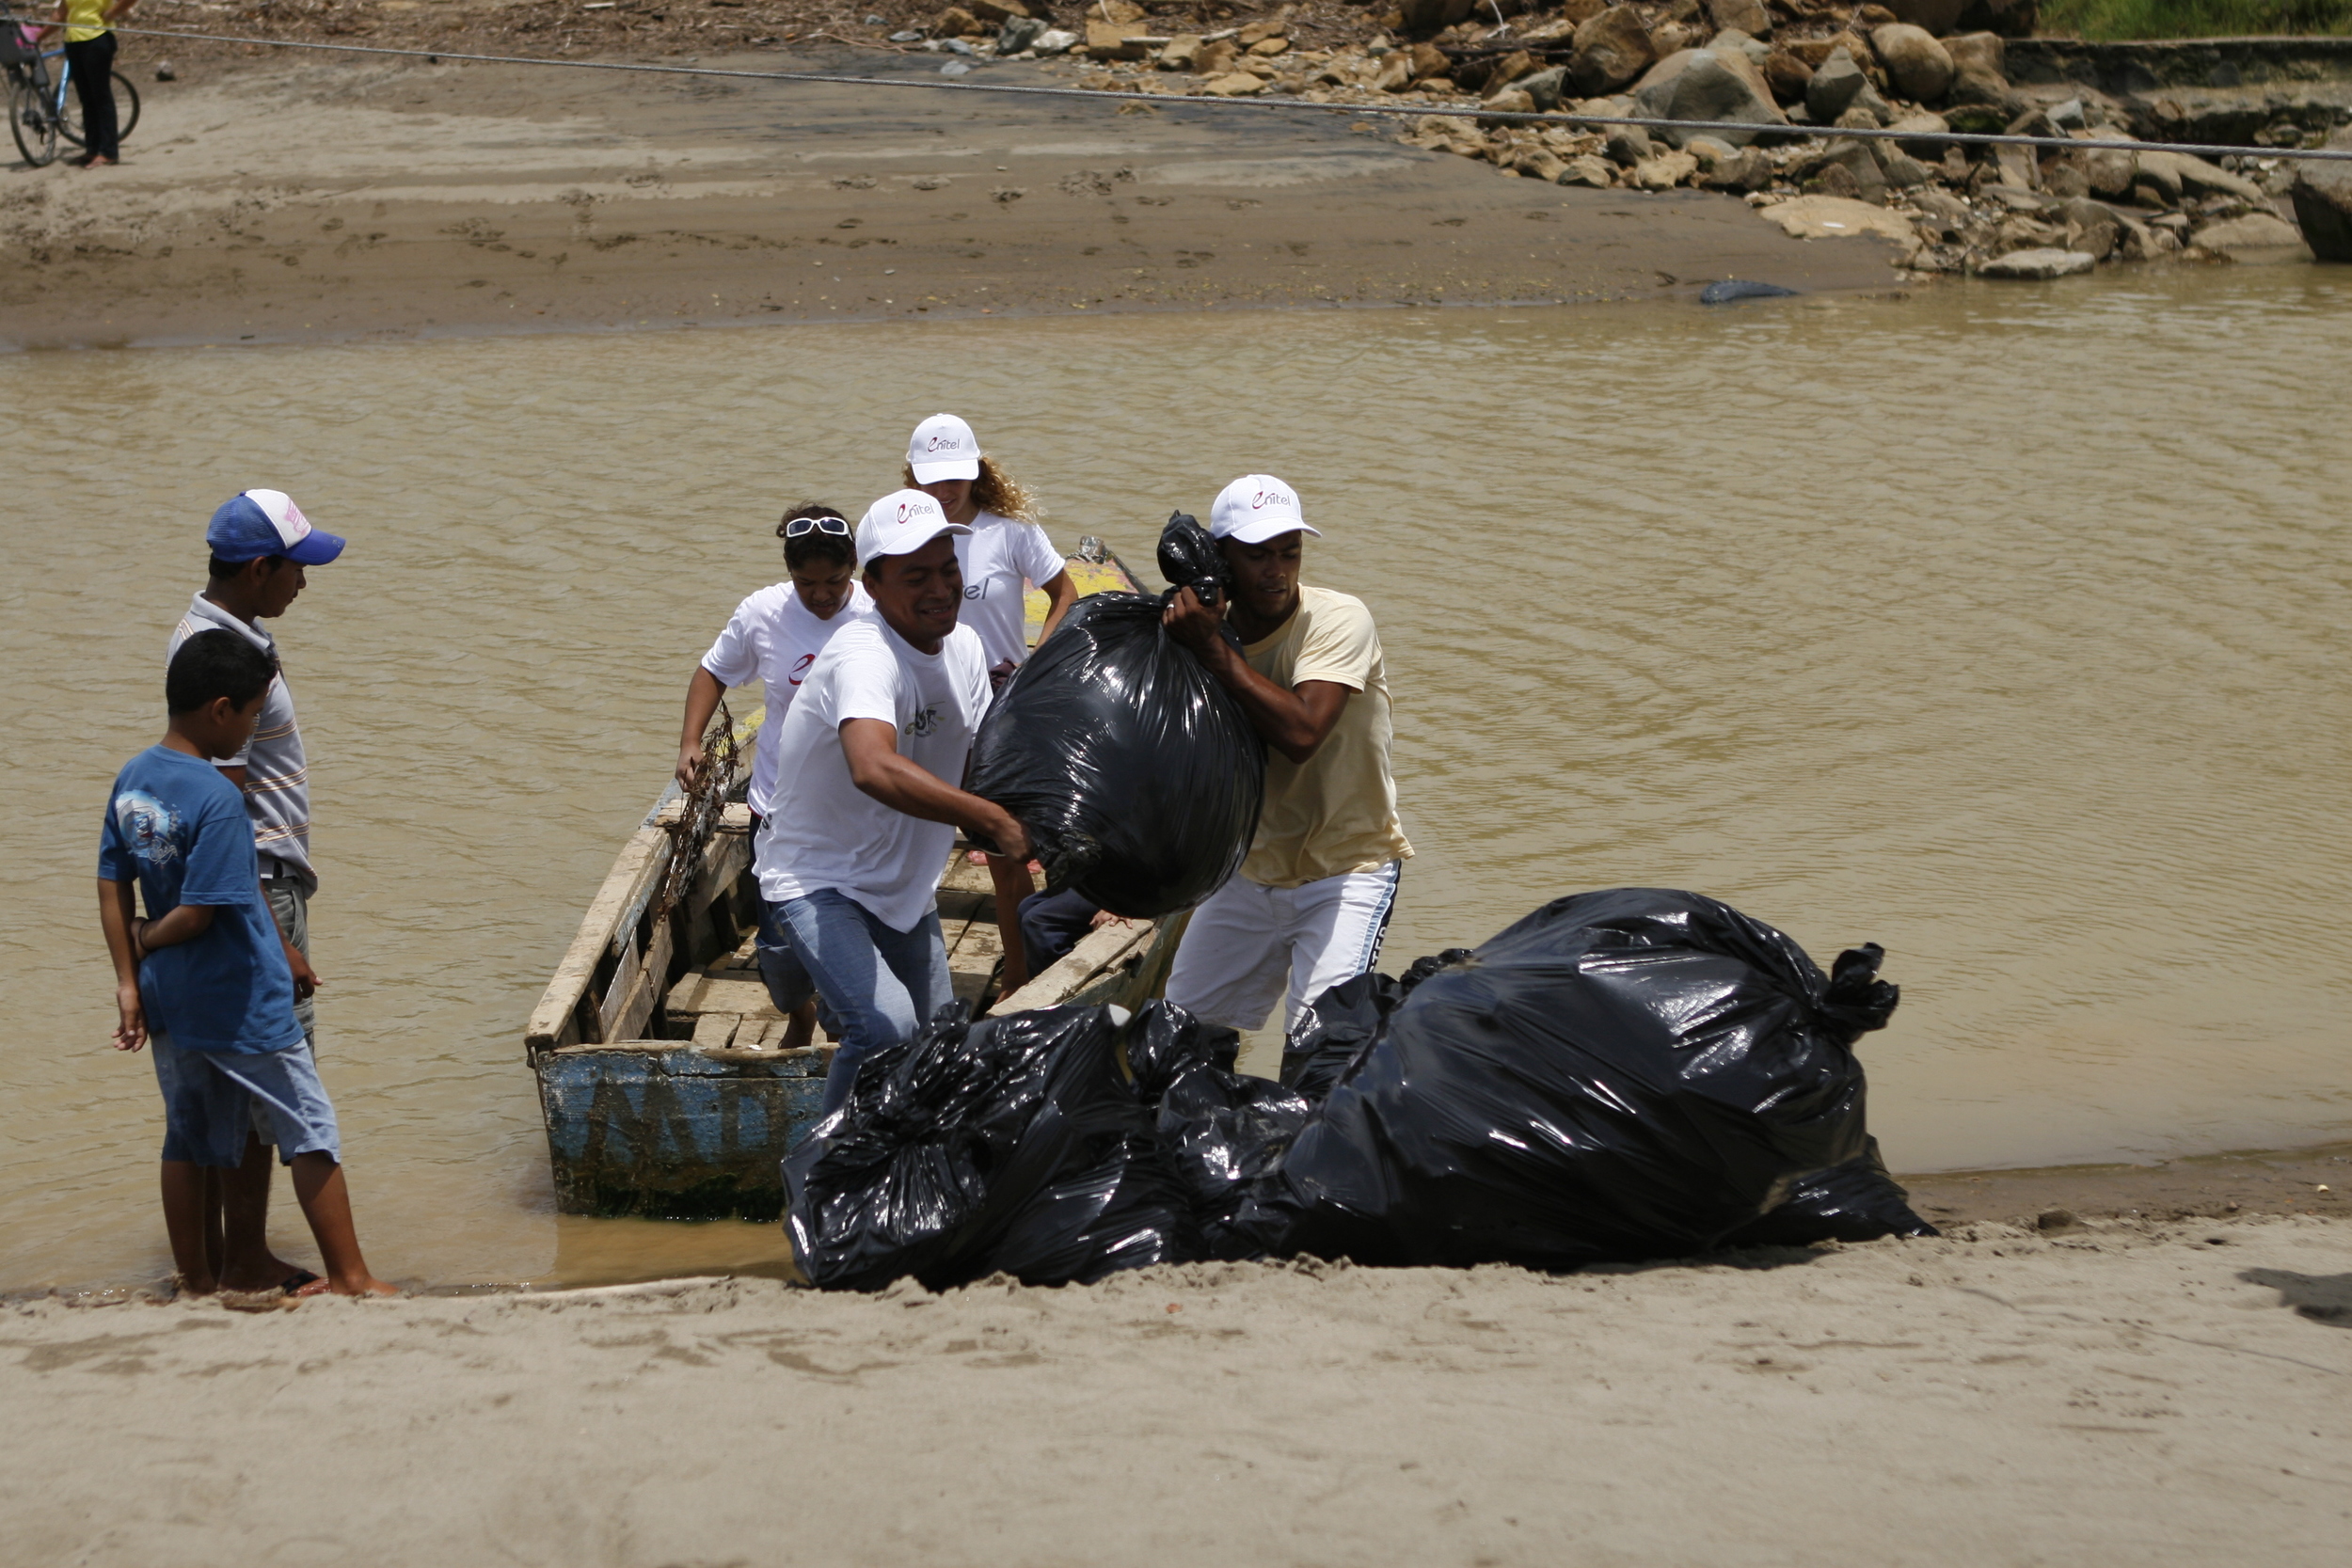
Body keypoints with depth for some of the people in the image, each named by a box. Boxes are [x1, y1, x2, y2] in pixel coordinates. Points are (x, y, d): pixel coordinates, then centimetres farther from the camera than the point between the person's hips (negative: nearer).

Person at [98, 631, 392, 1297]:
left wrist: (129, 981, 6)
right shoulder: (218, 800, -22)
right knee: (310, 1132, 4)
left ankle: (195, 1280, 24)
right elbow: (196, 913, -22)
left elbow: (112, 889, 5)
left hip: (169, 1000, 8)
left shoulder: (131, 779, 2)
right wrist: (148, 939, -3)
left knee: (188, 1138, 16)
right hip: (241, 1007, -7)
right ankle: (349, 1277, 9)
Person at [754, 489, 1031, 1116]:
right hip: (818, 882, -8)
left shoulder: (963, 647, 0)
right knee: (887, 1029, -28)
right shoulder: (864, 657, -28)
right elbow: (874, 769, -48)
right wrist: (994, 819, -49)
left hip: (905, 888, 8)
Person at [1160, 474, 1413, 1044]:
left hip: (1346, 869, -5)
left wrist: (1211, 648, -29)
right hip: (1249, 869, 6)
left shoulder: (1338, 619, -19)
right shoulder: (1206, 624, -3)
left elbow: (1301, 733, -34)